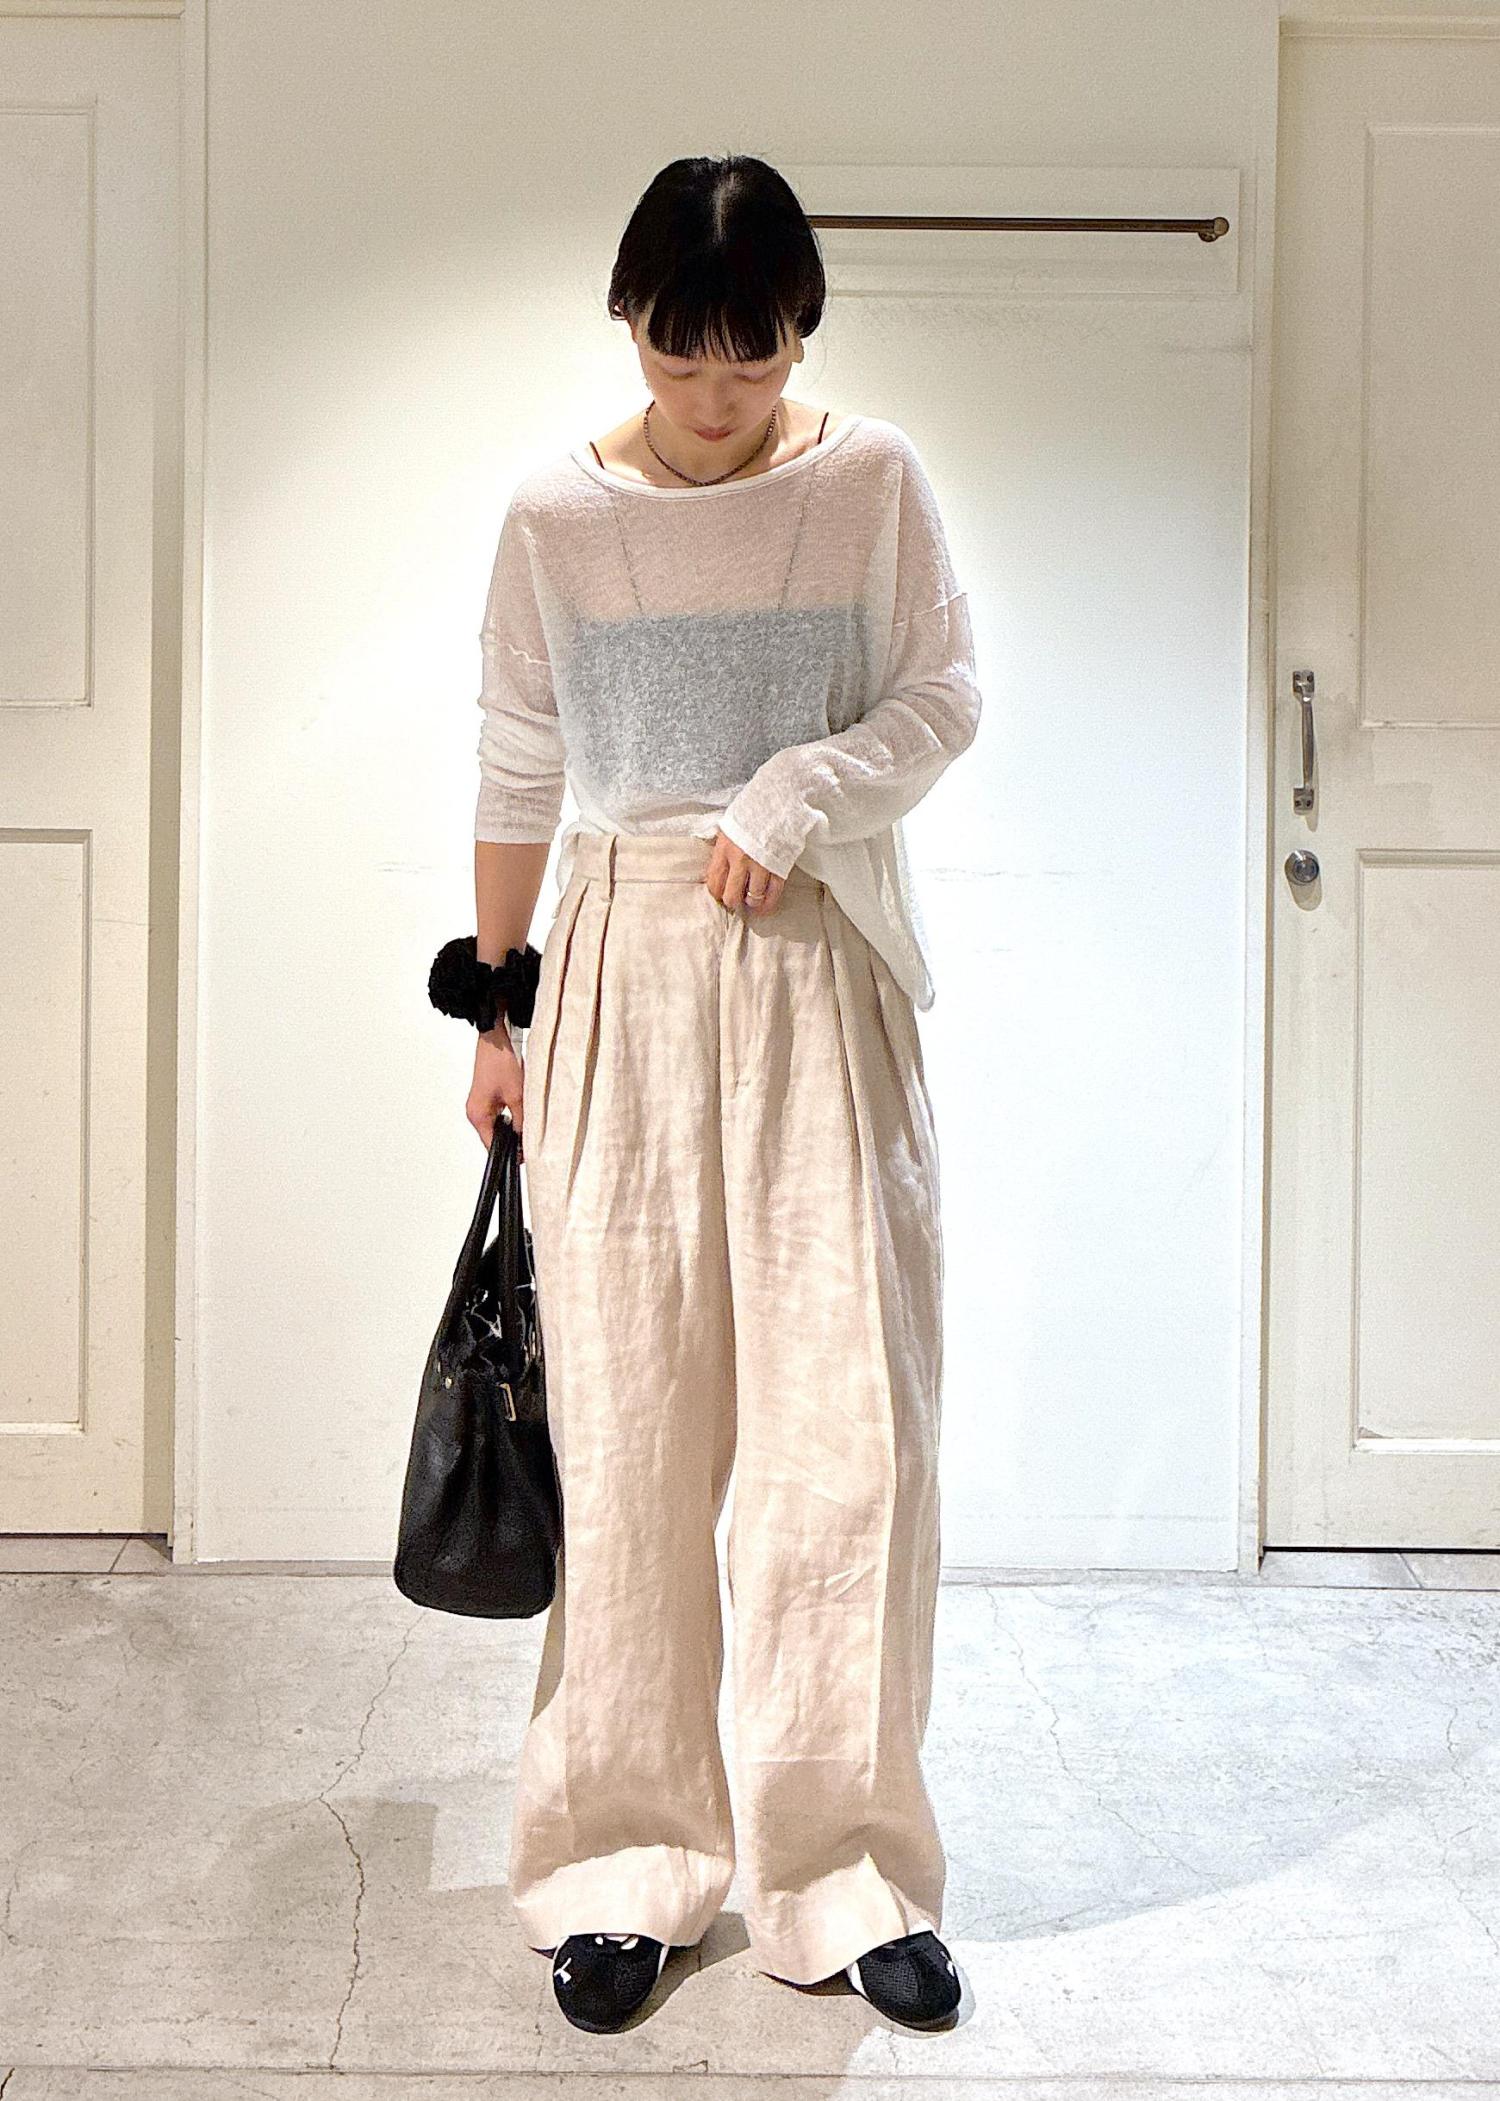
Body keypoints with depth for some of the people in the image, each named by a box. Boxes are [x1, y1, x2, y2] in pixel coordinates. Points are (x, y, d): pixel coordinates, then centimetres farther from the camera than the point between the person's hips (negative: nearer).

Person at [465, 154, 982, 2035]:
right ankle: (627, 1861, 14)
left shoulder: (872, 483, 1)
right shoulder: (556, 515, 1)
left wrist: (794, 794, -12)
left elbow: (942, 701, 6)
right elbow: (519, 774, 8)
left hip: (820, 976, 0)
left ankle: (840, 1869, 10)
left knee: (849, 1423, -3)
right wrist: (493, 1008, 11)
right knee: (628, 1430, 1)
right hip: (624, 972, 0)